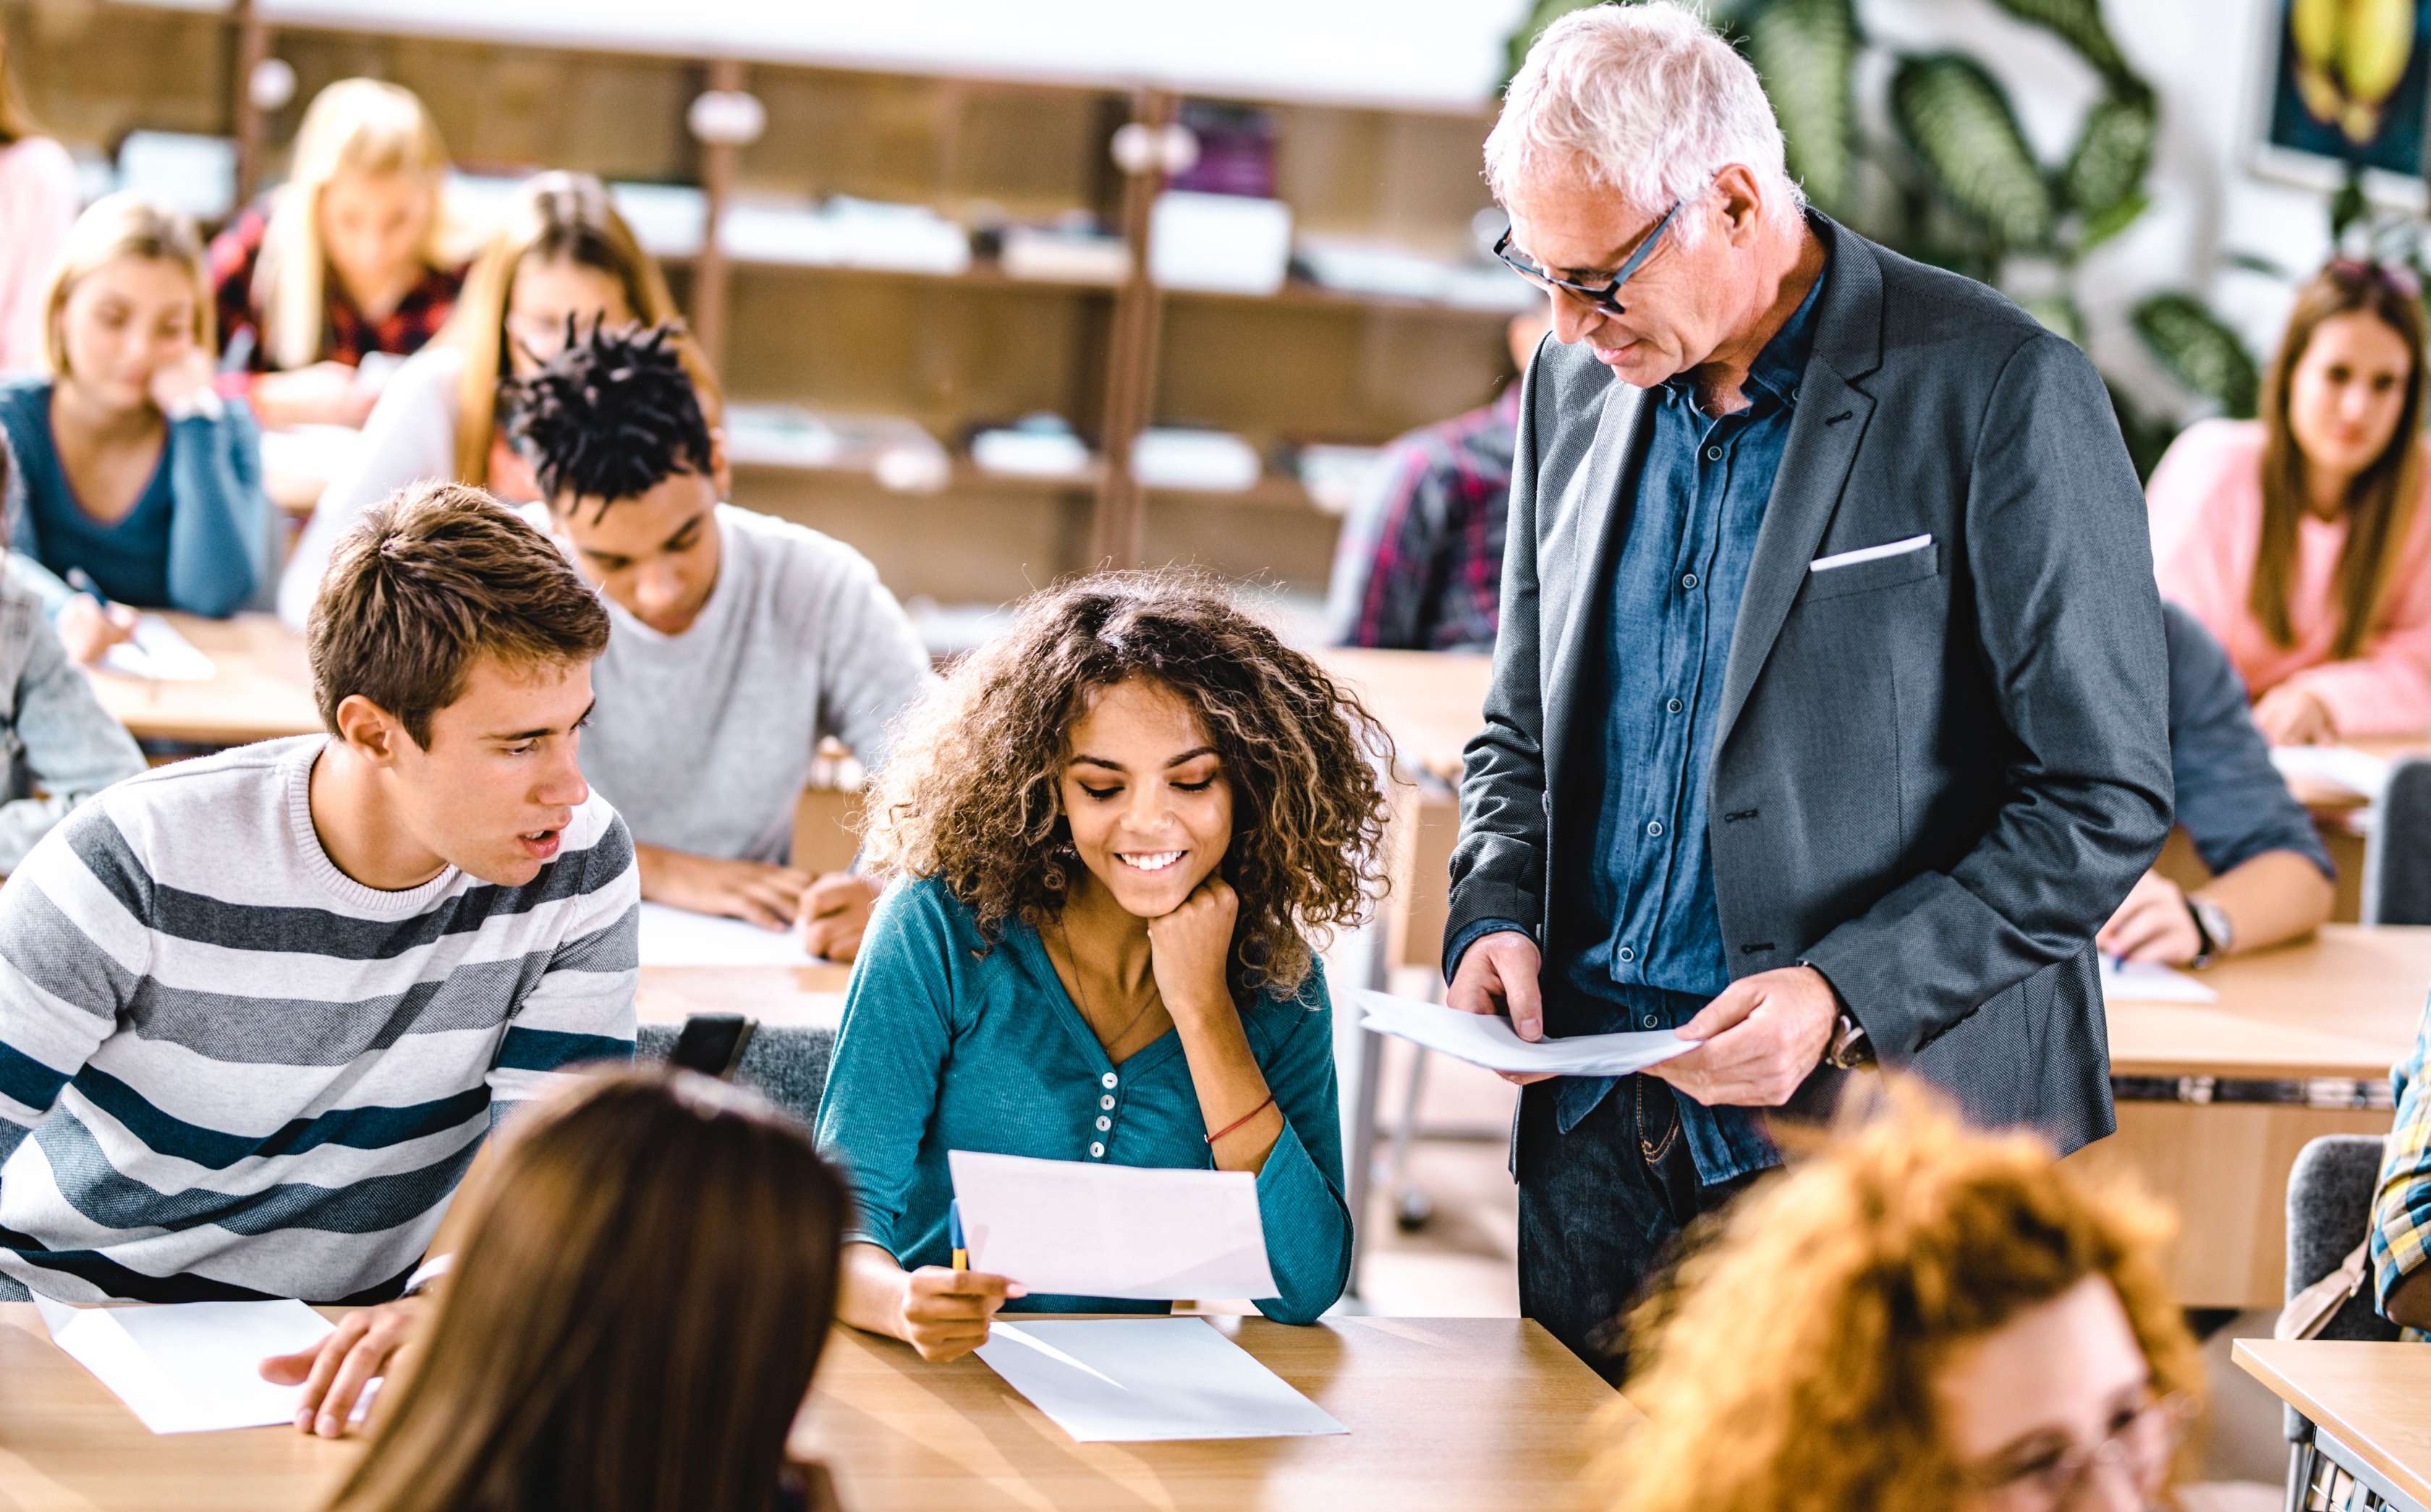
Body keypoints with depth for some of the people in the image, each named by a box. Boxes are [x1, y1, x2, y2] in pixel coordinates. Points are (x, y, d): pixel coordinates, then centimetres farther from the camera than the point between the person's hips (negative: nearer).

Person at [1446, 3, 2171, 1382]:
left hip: (1884, 1128, -5)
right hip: (1596, 1133, 6)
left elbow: (2104, 802, -11)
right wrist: (1496, 910, 1)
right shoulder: (1578, 385, 10)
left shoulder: (2002, 393, -11)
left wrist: (1851, 994, -20)